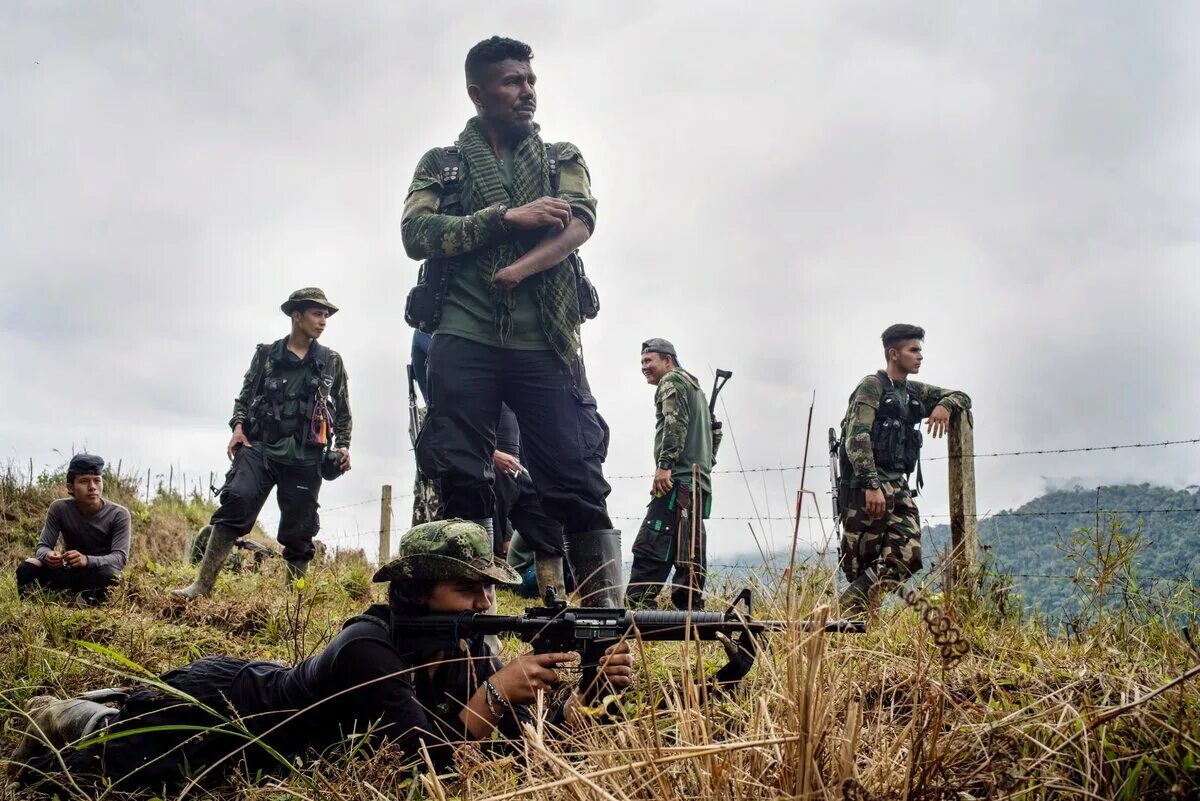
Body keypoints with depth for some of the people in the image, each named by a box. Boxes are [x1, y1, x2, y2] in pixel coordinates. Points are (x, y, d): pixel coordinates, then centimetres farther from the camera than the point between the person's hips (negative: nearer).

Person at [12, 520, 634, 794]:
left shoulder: (464, 645, -16)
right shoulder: (370, 648, -37)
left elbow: (526, 737, -20)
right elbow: (426, 758, -44)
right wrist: (496, 692, -51)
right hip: (215, 704, -8)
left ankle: (74, 716, 49)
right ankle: (66, 719, 31)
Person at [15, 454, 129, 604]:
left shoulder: (118, 514, -16)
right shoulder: (59, 508, -8)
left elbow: (120, 556, -24)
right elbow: (43, 546, -9)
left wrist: (87, 560, -44)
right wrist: (48, 555, -36)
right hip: (70, 574, 2)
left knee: (108, 574, -37)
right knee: (27, 568, -24)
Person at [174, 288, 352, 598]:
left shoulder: (332, 362, 11)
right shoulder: (266, 355, 10)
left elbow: (343, 412, 16)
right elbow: (245, 396, 14)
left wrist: (343, 445, 3)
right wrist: (238, 426, -2)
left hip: (305, 458, 1)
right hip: (259, 447, -1)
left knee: (298, 529, 3)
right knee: (236, 500, -21)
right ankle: (203, 584, -19)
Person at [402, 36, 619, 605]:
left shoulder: (563, 159, 18)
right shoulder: (440, 164, 17)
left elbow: (579, 223, -1)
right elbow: (416, 235, -1)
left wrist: (518, 268, -16)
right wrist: (508, 216, -8)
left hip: (545, 345, 0)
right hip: (464, 343, 0)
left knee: (579, 483, -7)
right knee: (461, 484, -3)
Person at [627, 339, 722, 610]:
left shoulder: (671, 381, 2)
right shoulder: (696, 387, 30)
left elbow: (676, 422, -14)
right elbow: (715, 431, 31)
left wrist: (664, 464, -21)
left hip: (678, 478, -10)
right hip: (699, 482, 10)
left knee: (650, 547, -18)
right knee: (689, 554, 6)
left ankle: (637, 608, -27)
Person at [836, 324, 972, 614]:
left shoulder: (914, 392, 19)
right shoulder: (872, 386, -4)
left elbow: (961, 397, 27)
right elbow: (857, 438, -16)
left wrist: (944, 405, 1)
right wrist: (872, 485, -26)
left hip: (899, 487, 7)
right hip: (867, 488, -7)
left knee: (907, 558, -7)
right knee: (861, 563, -7)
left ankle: (854, 609, 0)